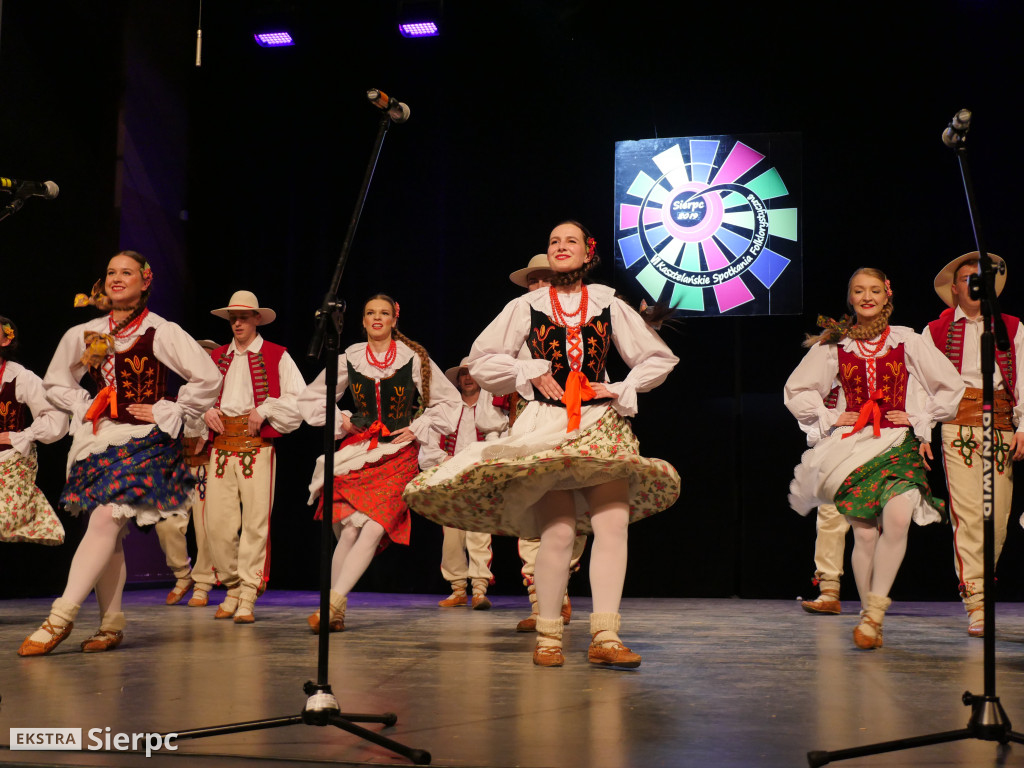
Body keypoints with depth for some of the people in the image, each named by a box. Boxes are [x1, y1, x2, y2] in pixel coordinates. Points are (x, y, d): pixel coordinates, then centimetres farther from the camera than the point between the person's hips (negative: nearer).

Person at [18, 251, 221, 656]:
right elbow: (54, 383, 23)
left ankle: (61, 617, -15)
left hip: (145, 440, -5)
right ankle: (111, 625, 9)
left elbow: (208, 378, -6)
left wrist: (167, 412, -7)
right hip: (100, 440, 5)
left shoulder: (162, 333, -4)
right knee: (109, 534, 4)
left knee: (105, 520, -17)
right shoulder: (85, 334, 9)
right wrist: (84, 406, 8)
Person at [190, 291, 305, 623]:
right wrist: (205, 411, 5)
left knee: (255, 521, -8)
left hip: (258, 447, -4)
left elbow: (300, 399, 0)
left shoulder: (277, 356, 7)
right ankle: (232, 589, 16)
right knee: (216, 523, -1)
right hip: (221, 446, 4)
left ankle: (247, 599, -4)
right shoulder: (216, 357, 19)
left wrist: (264, 410, -11)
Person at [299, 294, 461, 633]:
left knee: (374, 528, -18)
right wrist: (340, 423, 6)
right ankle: (336, 614, -7)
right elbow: (311, 398, 20)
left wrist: (418, 430, 3)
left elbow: (450, 401, 10)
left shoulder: (413, 359, 3)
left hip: (398, 456, -1)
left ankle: (332, 603, -18)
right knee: (349, 529, -14)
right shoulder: (349, 360, 7)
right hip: (356, 453, 1)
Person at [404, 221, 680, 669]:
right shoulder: (526, 307, 10)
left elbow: (660, 359, 17)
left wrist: (619, 390, 4)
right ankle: (548, 637, 1)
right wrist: (531, 373, 1)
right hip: (545, 425, -1)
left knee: (613, 521, -15)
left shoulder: (609, 306, 12)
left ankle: (605, 638, -14)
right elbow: (481, 360, 14)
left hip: (601, 423, 2)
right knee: (558, 530, -13)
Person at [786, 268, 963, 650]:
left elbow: (951, 386, 14)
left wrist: (920, 417, 6)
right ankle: (870, 615, 9)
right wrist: (829, 418, 4)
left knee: (897, 519, -24)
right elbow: (796, 390, 14)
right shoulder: (833, 345, 6)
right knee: (865, 534, -6)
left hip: (899, 444, 0)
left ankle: (874, 612, -15)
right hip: (854, 445, 0)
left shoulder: (906, 340, 6)